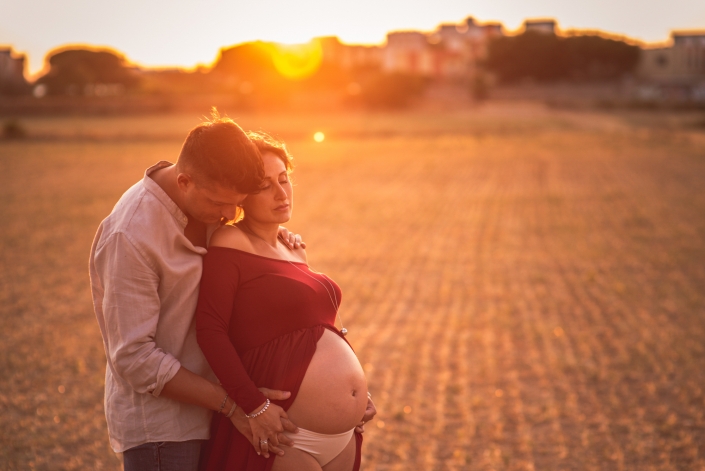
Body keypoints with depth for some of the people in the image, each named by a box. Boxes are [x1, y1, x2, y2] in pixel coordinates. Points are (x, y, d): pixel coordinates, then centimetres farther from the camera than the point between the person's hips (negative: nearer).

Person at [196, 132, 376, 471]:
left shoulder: (293, 249, 14)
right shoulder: (230, 246, -9)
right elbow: (210, 329, -18)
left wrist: (359, 394, 13)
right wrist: (254, 406, -23)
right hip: (282, 435, -7)